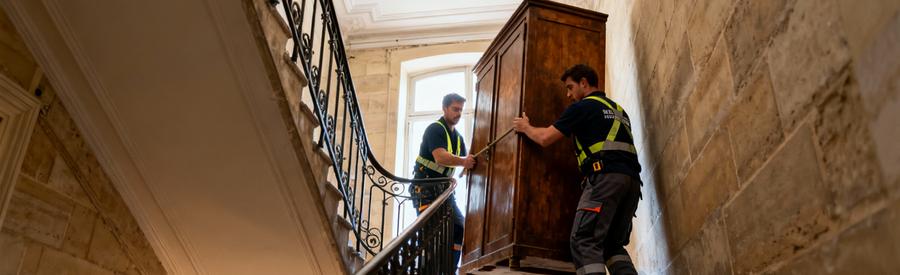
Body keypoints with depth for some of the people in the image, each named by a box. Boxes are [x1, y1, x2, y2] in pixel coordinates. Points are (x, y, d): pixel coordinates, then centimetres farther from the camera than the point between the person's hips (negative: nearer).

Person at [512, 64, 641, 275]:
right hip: (632, 179, 8)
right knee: (613, 243, 13)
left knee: (583, 242, -11)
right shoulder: (618, 110, 29)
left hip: (606, 177, -8)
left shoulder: (582, 107, 6)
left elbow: (545, 138, 6)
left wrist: (525, 127, 26)